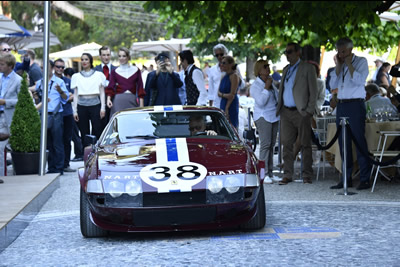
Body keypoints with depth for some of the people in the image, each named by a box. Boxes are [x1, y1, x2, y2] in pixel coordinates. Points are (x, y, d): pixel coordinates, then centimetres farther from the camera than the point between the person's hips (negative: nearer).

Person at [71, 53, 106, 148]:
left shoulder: (99, 75, 8)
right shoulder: (76, 76, 13)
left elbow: (102, 92, 7)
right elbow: (75, 95, 11)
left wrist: (103, 107, -3)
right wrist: (75, 111, 4)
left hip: (95, 105, -1)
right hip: (82, 106, 2)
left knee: (97, 132, -9)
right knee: (84, 134, 1)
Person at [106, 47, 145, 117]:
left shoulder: (136, 70, 7)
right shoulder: (115, 71, 6)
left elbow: (140, 88, 5)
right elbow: (111, 88, 0)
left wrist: (141, 106, -1)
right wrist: (108, 99, -18)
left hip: (132, 101, 1)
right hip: (119, 101, -1)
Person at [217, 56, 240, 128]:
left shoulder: (234, 75, -9)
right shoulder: (224, 76, 15)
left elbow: (232, 94, -14)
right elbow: (219, 93, 8)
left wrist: (227, 108, -18)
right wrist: (224, 95, -15)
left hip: (231, 106, -8)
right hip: (223, 104, 8)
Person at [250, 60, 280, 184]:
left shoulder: (270, 81, 15)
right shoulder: (255, 86, -8)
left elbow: (277, 96, 30)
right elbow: (261, 102, -21)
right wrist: (266, 87, -17)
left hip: (274, 116, 8)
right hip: (263, 117, -8)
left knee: (271, 145, 7)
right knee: (265, 144, -14)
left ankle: (270, 173, 11)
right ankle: (264, 174, -14)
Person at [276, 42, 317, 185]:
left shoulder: (307, 68, 0)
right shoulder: (286, 69, 18)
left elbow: (313, 91, -4)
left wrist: (309, 111, -11)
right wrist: (279, 108, 10)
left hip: (301, 112, -5)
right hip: (286, 112, 5)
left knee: (305, 144, 0)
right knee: (287, 144, 3)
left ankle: (307, 175, 5)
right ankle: (287, 175, 8)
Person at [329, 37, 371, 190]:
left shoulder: (361, 61, -1)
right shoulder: (340, 65, 15)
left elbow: (359, 80, -16)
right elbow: (333, 85, 6)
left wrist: (349, 64, -11)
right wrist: (338, 66, 0)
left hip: (355, 105, -6)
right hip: (341, 105, 6)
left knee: (359, 141, -8)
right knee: (343, 143, 6)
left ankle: (365, 179, -5)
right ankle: (346, 179, 11)